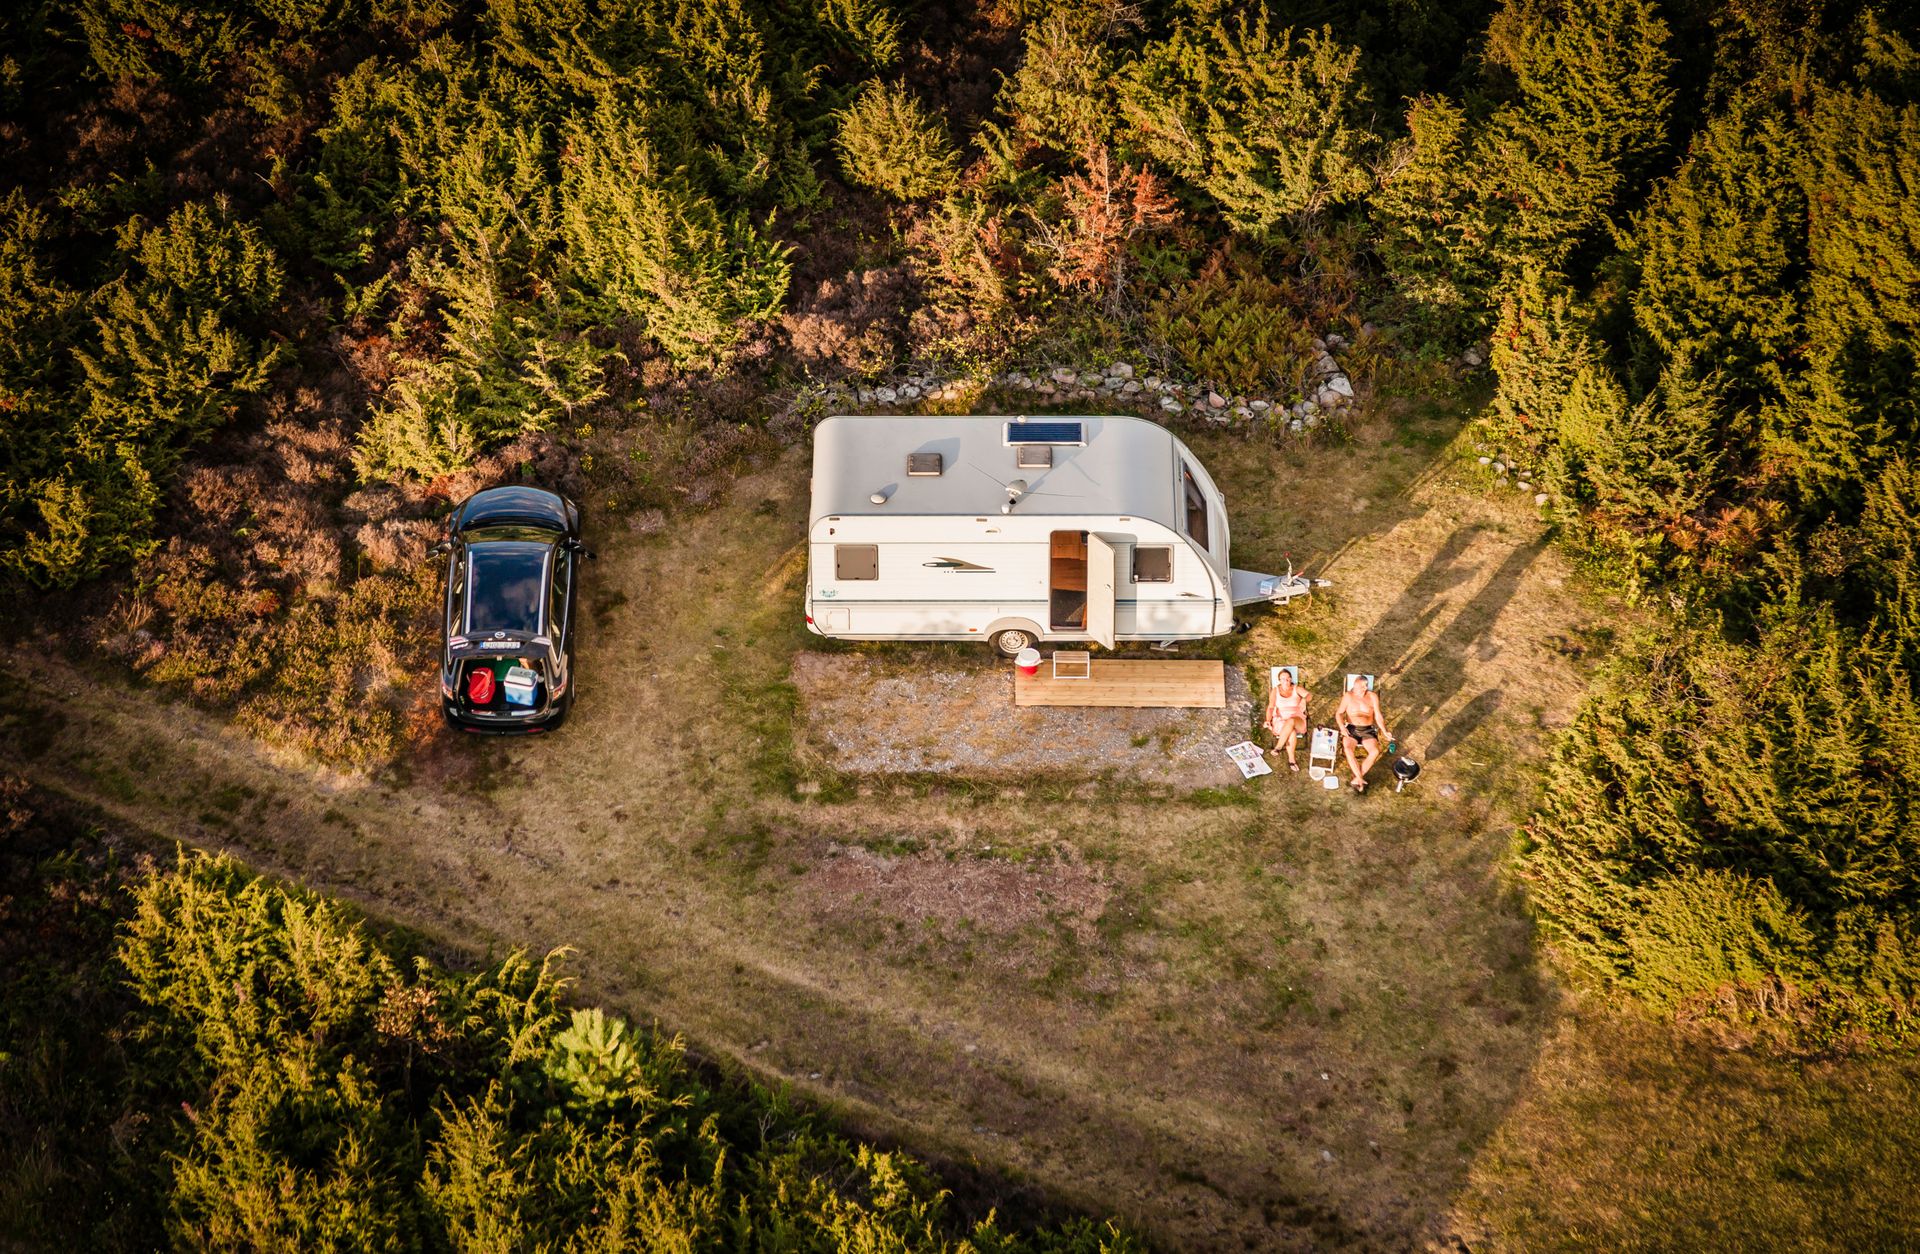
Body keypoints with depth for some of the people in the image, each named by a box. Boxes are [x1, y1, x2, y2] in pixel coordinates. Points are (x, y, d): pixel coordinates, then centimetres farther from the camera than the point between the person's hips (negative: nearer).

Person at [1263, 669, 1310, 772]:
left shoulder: (1297, 689, 6)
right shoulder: (1275, 691, 5)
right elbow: (1270, 707, -7)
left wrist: (1304, 699, -32)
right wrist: (1268, 720, -24)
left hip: (1297, 720, 0)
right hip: (1280, 721, 0)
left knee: (1291, 721, -39)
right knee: (1291, 732, -35)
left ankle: (1278, 747, -35)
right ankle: (1292, 759, -32)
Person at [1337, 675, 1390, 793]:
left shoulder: (1373, 697, 4)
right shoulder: (1348, 696, 1)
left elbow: (1378, 716, 4)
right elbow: (1339, 714, 0)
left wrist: (1384, 732, -9)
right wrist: (1342, 727, -18)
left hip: (1368, 731, 1)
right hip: (1351, 729, -1)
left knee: (1375, 752, -28)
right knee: (1348, 749, -34)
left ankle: (1357, 779, -22)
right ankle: (1360, 779, -30)